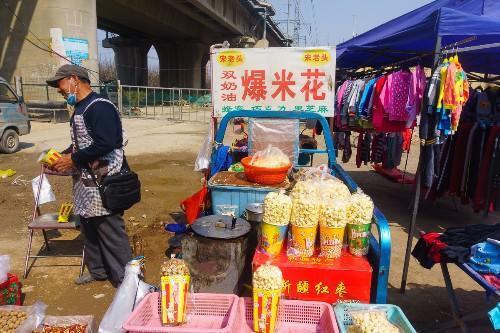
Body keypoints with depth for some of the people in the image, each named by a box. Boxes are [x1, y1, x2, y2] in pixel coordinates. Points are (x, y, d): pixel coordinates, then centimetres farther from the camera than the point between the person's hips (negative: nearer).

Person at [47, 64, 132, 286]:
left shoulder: (99, 107, -17)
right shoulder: (80, 109, 14)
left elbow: (106, 143, -26)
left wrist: (73, 159, -18)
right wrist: (62, 156, 8)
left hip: (103, 182, -10)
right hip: (85, 182, 10)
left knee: (111, 231, -2)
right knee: (89, 229, 19)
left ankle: (124, 278, 11)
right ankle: (97, 270, 36)